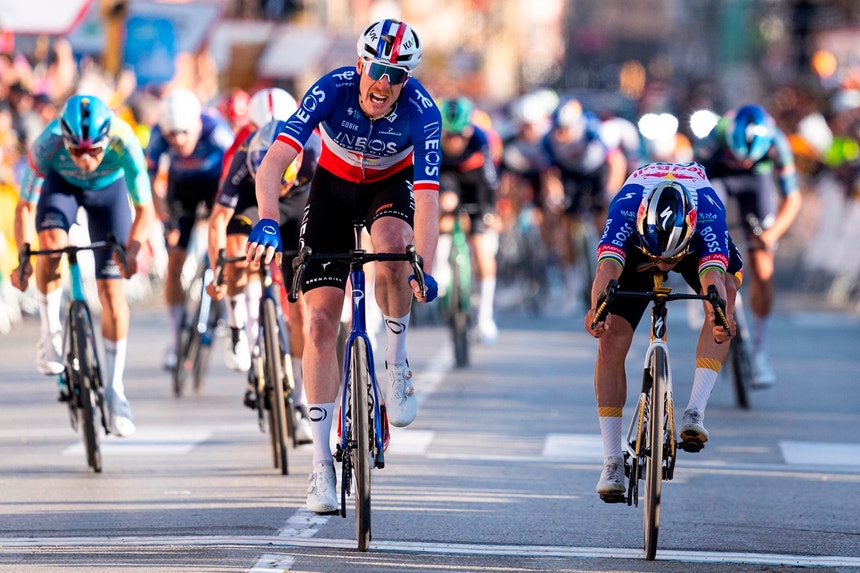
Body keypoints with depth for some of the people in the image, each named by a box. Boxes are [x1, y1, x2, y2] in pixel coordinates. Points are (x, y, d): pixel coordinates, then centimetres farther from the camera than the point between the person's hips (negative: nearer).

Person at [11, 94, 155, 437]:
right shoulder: (47, 145, -37)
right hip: (61, 184, 0)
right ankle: (51, 334, -12)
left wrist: (131, 250, -46)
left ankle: (115, 388, 4)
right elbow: (26, 207, -28)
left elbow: (145, 208, -31)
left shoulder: (123, 142, -39)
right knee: (52, 242, -33)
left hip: (108, 189, 0)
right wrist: (22, 257, -41)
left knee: (112, 290, -8)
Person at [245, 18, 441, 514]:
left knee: (392, 246, -38)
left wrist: (424, 268, -52)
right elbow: (274, 161, -39)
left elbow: (426, 197, -37)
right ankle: (322, 464, -4)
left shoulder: (422, 111, -30)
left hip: (391, 185, 0)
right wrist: (268, 222, -56)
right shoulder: (332, 90, -31)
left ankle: (397, 363, -12)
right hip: (334, 185, 1)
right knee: (322, 320, -10)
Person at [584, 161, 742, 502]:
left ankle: (695, 411, -32)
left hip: (697, 244, 0)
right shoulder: (624, 208, -42)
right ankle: (612, 461, -8)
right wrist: (596, 308, -76)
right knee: (610, 340, -16)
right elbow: (607, 269, -55)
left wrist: (720, 316, -77)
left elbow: (712, 277, -56)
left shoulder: (709, 214, -42)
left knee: (727, 289, -33)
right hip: (635, 244, 0)